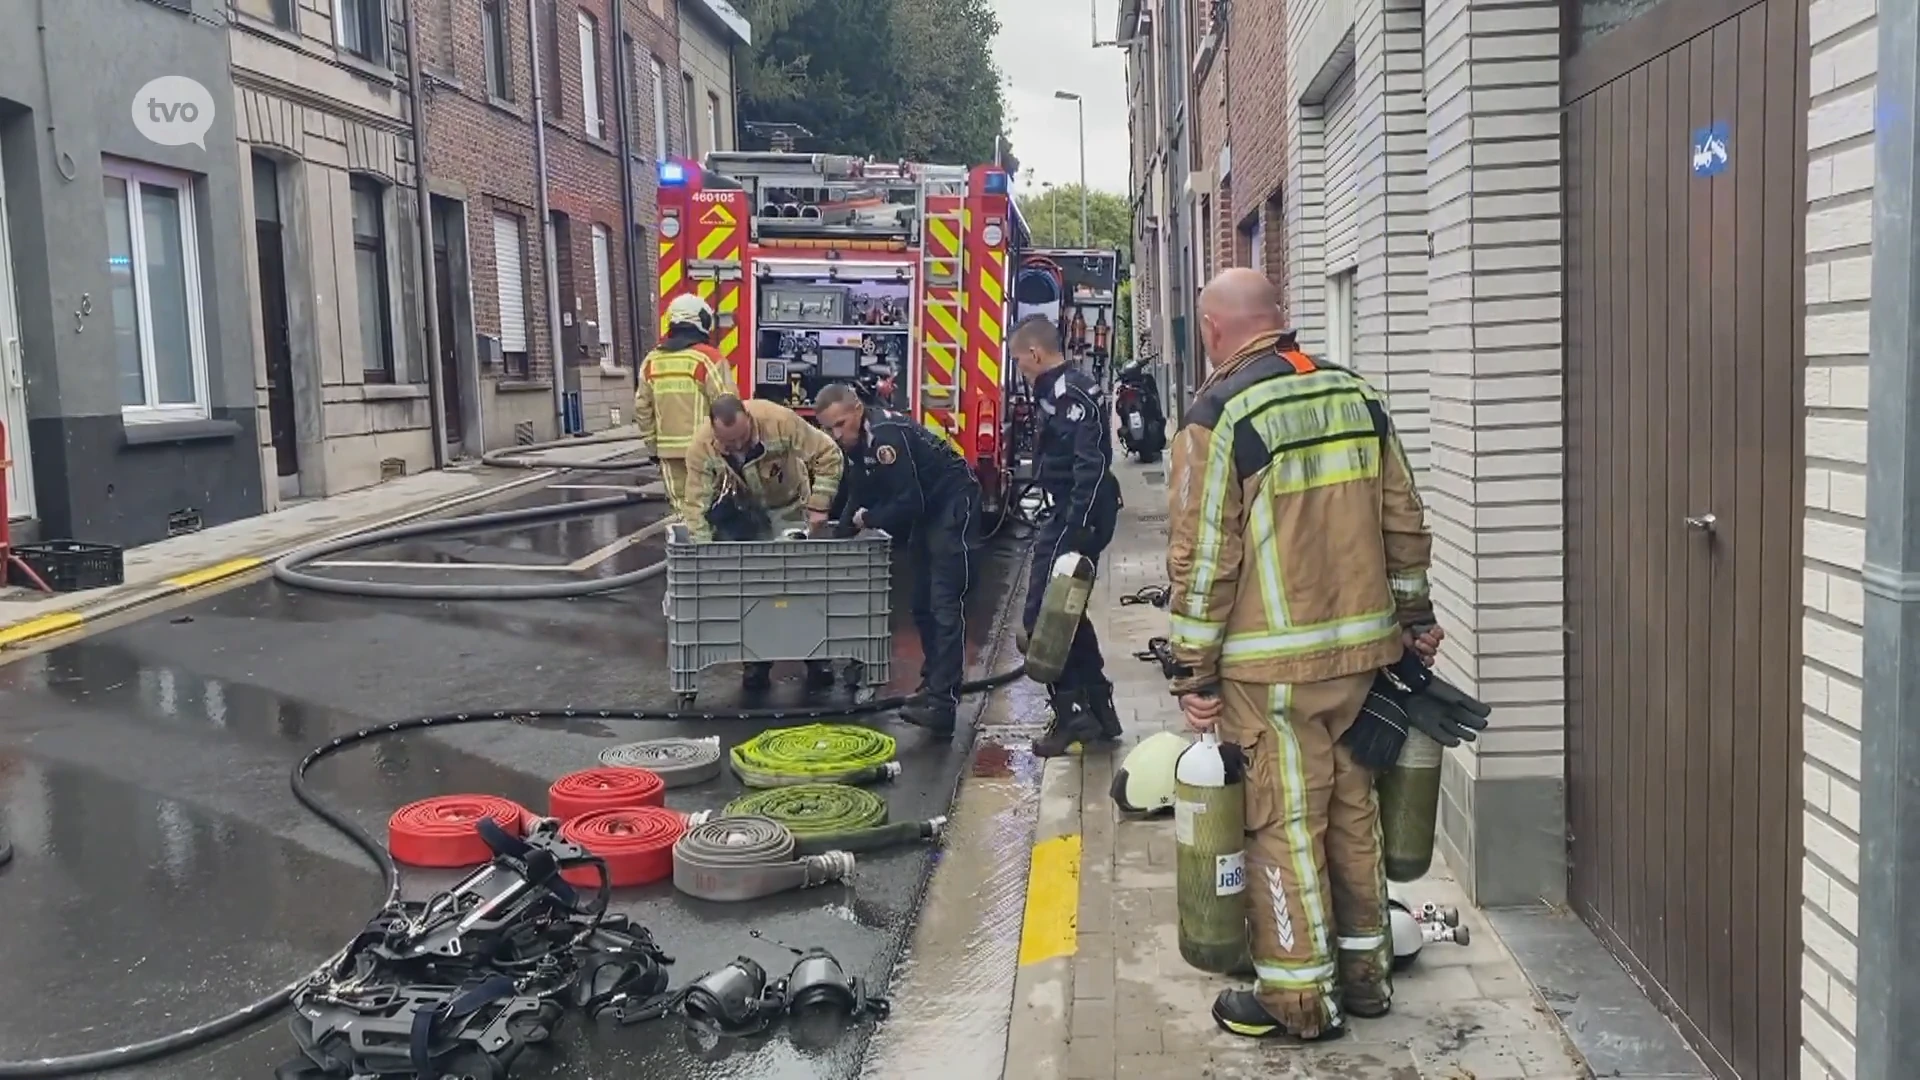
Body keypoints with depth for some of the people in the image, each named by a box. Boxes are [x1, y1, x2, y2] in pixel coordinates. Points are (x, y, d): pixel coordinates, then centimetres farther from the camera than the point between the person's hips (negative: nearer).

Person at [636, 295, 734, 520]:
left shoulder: (651, 361, 8)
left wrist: (653, 444, 20)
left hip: (668, 448, 5)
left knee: (681, 505, 12)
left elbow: (642, 408, 11)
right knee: (703, 504, -1)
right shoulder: (708, 357, -10)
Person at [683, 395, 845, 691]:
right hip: (745, 512, 1)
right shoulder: (700, 448, -30)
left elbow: (827, 455, -26)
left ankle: (817, 657, 13)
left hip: (790, 509, -1)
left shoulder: (780, 421, -36)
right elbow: (698, 503, -25)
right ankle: (757, 660, 11)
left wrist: (818, 505, -28)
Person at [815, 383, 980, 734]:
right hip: (928, 511, 10)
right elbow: (862, 492, 14)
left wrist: (869, 519, -11)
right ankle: (933, 685, 26)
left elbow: (908, 503, -26)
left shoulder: (885, 435, -25)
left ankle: (942, 704, -22)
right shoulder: (859, 437, 5)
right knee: (922, 605, 14)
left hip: (953, 507, -10)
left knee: (945, 606, -17)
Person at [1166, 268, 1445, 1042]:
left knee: (1284, 821, 4)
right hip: (1361, 646, 6)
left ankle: (1298, 995, 14)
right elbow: (1404, 522, 11)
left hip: (1271, 662, -6)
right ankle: (1365, 970, 28)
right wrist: (1414, 616, 21)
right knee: (1353, 809, 16)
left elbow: (1201, 557, -13)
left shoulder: (1217, 414, -11)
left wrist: (1192, 670, -7)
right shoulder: (1357, 396, 7)